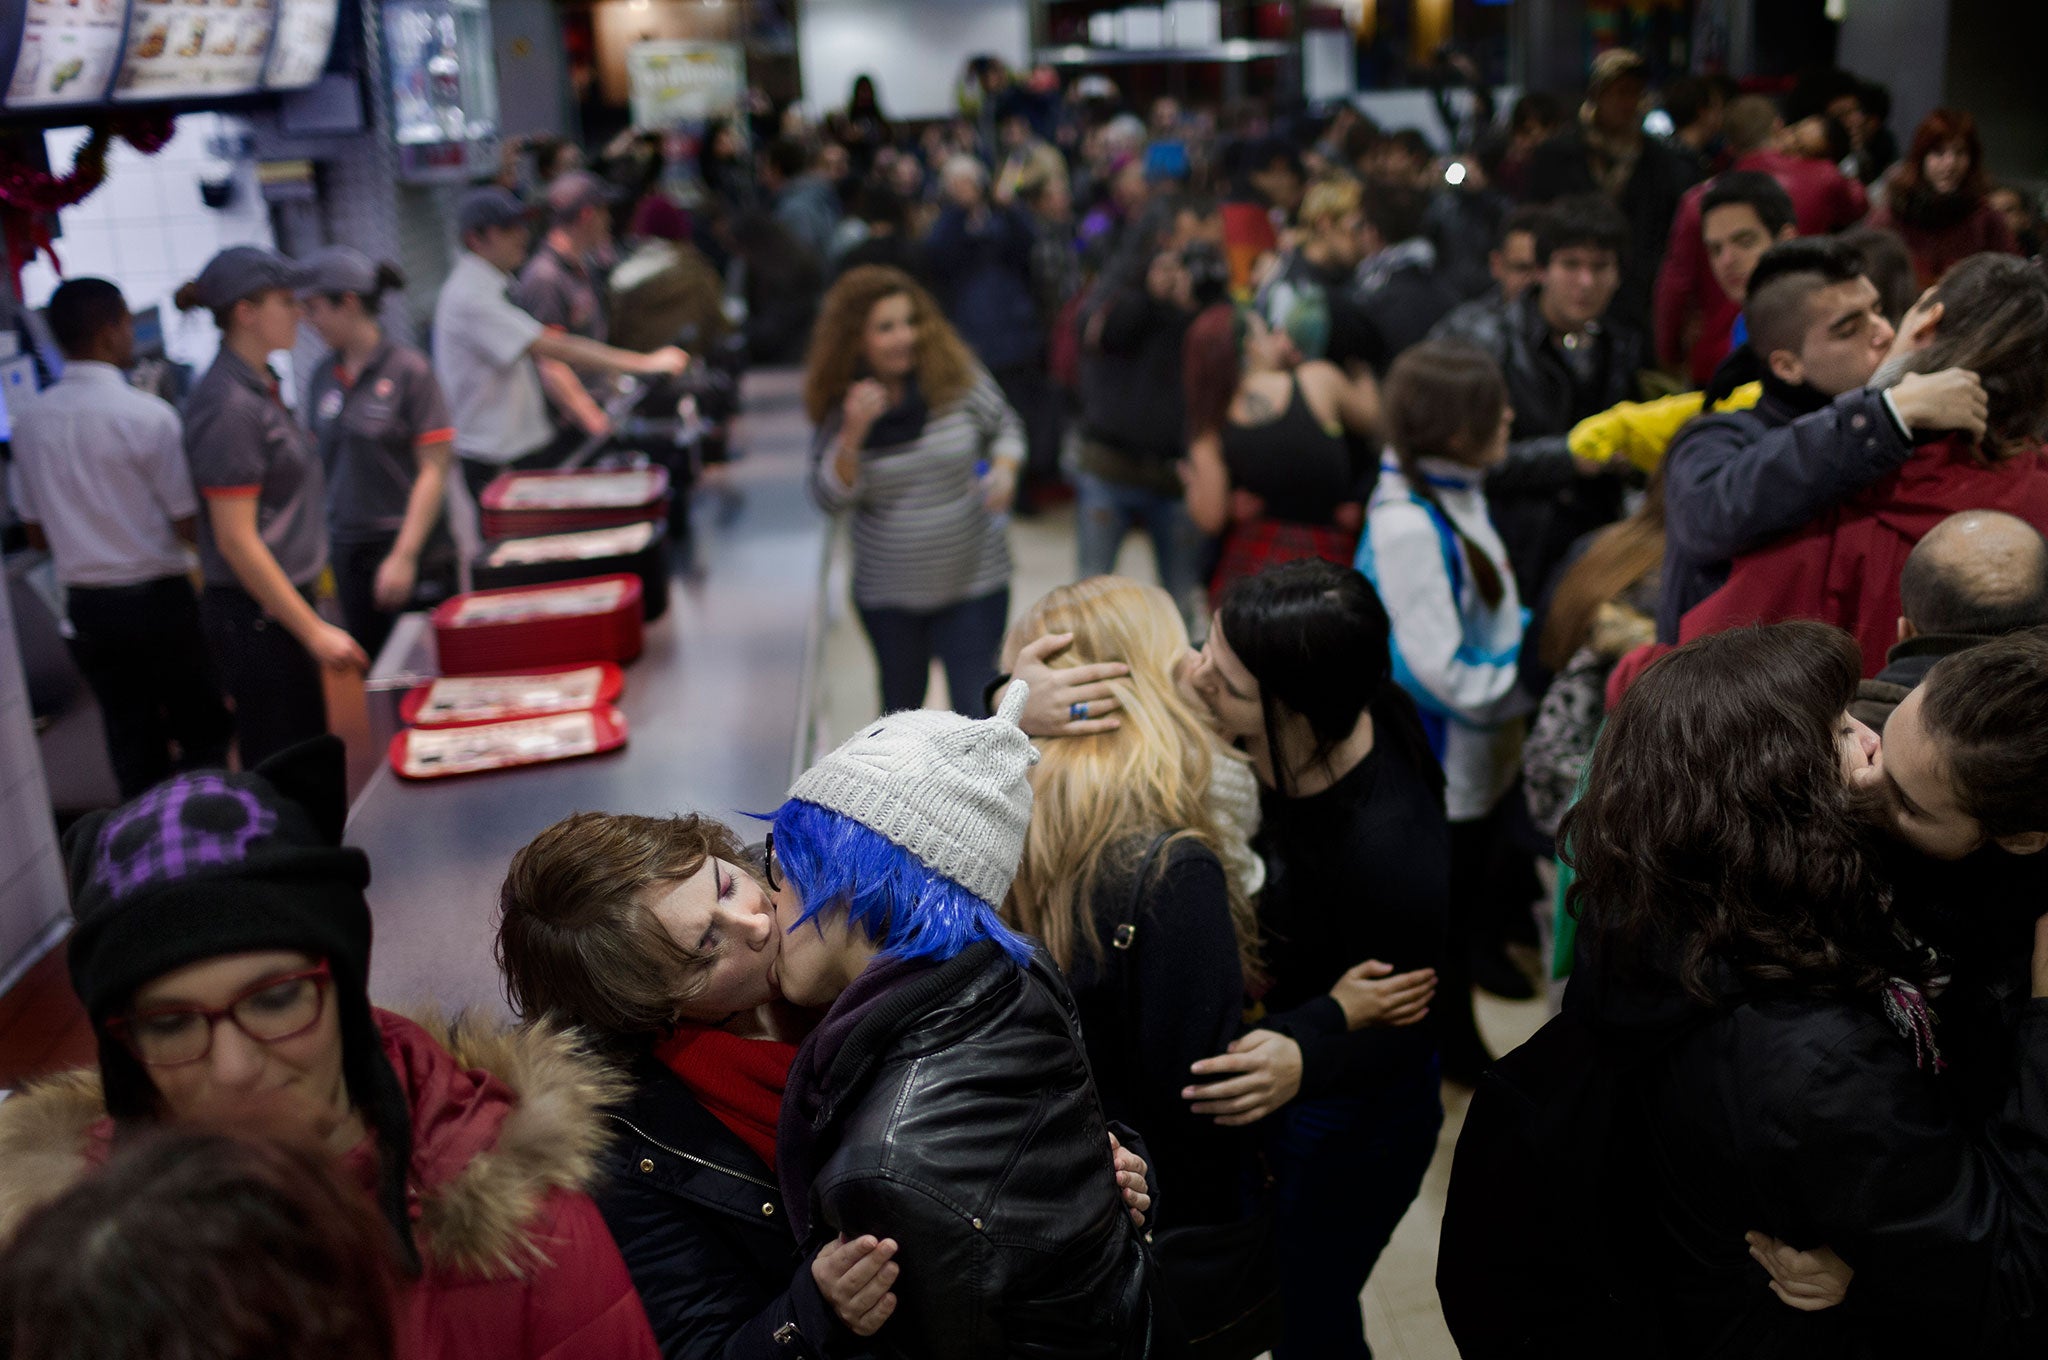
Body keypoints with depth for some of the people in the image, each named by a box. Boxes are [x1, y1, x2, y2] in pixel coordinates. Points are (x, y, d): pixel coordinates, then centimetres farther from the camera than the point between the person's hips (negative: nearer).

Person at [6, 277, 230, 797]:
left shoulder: (29, 419, 1)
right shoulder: (148, 416, -15)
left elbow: (37, 533, 10)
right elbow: (189, 528, -11)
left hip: (85, 606, 5)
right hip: (157, 598, -5)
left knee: (132, 744, 13)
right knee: (202, 734, 7)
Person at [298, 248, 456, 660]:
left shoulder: (408, 370, -9)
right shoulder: (325, 376, 7)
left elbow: (433, 470, -12)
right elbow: (319, 462, 14)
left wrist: (404, 556, -16)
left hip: (412, 548, -6)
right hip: (348, 550, 6)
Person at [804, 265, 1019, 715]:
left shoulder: (957, 375, -10)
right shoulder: (838, 404, -6)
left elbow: (1005, 428, 7)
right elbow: (830, 497, -7)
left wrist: (1004, 471, -14)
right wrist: (853, 434, -22)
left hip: (973, 581, -1)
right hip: (888, 592, 2)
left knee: (977, 708, -4)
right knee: (901, 704, 19)